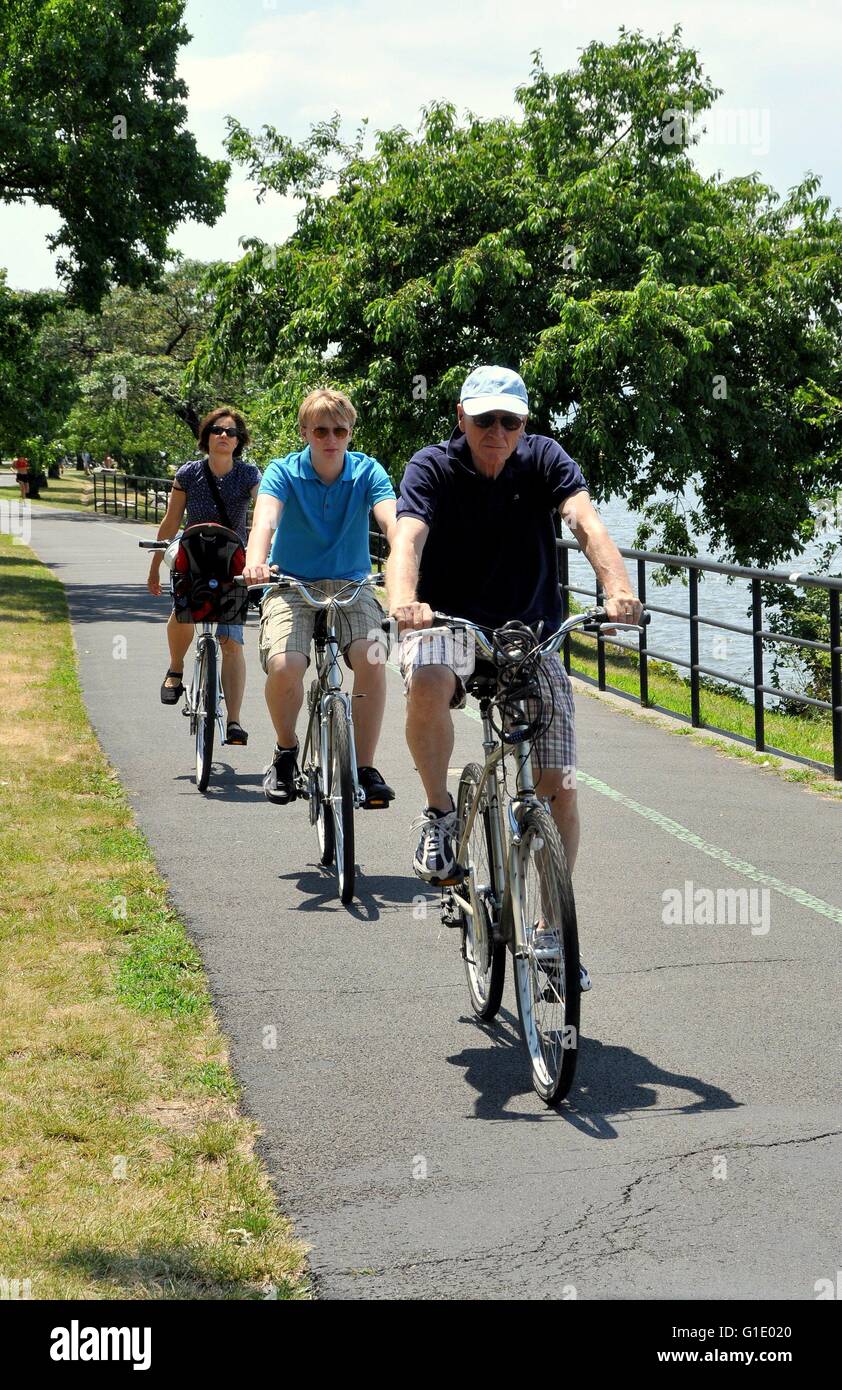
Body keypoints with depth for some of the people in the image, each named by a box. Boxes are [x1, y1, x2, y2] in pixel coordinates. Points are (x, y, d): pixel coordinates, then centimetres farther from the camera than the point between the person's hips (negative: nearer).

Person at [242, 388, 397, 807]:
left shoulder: (367, 471, -5)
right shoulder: (283, 472, -9)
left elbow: (391, 519, -22)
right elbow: (265, 517, -28)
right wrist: (255, 562, -50)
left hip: (350, 585, 1)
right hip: (291, 585, -1)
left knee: (371, 659, -27)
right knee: (284, 666, -28)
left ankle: (365, 767, -13)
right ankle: (286, 752, 3)